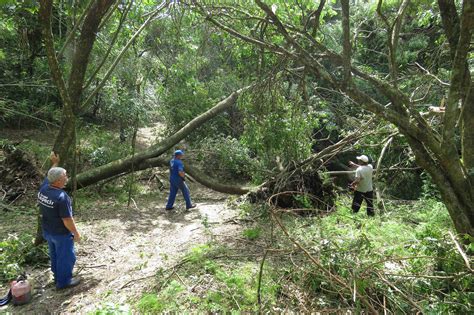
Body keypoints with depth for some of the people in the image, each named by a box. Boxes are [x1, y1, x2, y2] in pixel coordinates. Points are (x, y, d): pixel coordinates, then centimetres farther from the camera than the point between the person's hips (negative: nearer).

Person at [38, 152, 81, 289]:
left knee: (55, 255, 25)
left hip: (47, 231, 8)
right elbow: (67, 220, -25)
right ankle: (64, 281, 28)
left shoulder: (43, 188, -11)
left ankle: (58, 278, 43)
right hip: (62, 233, -8)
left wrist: (55, 162, 24)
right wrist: (76, 233, -13)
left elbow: (49, 176, 14)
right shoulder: (61, 197, -32)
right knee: (66, 257, 12)